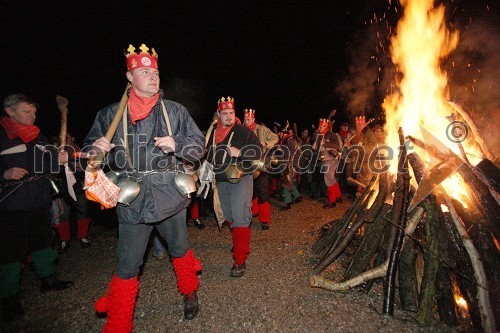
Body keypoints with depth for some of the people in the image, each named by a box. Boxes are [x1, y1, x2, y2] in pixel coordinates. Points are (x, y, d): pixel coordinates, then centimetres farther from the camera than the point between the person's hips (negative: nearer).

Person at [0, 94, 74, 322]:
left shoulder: (38, 135, 12)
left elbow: (48, 164, 16)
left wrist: (58, 159, -3)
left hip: (40, 200, 6)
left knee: (42, 240, 17)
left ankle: (47, 278, 33)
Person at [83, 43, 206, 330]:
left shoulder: (175, 111, 3)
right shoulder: (111, 114, 4)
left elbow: (199, 145, 3)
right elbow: (91, 145, 14)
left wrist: (176, 144, -16)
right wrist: (97, 148, -10)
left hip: (171, 196, 1)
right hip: (132, 200, 0)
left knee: (180, 250, 19)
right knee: (128, 265, 6)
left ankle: (190, 292, 46)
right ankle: (118, 324, 26)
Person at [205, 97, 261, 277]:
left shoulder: (243, 131, -5)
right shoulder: (213, 134, 11)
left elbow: (257, 151, -9)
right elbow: (209, 157, 23)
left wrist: (239, 152, -21)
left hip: (240, 179, -6)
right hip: (221, 181, 6)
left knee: (240, 218, -11)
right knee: (229, 217, 16)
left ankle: (240, 260, -6)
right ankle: (239, 242, 40)